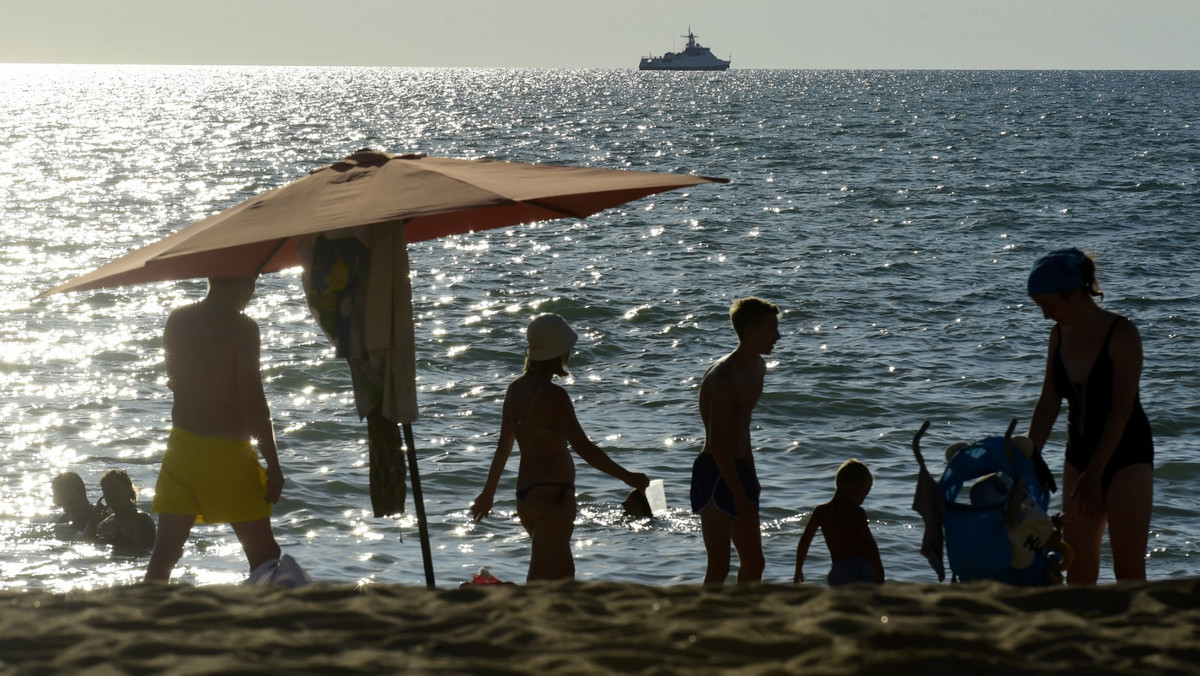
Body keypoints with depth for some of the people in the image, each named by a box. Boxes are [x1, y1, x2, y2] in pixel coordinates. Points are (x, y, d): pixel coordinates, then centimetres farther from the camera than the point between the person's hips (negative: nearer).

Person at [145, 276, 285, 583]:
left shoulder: (177, 319, 6)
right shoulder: (242, 327, -13)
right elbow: (253, 401, -16)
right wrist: (273, 465, -12)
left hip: (181, 443, 6)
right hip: (228, 449, -6)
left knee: (164, 554, 8)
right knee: (264, 555, 3)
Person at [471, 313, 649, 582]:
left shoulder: (516, 389, 8)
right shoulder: (553, 395, -17)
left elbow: (503, 447, 16)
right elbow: (584, 448, -19)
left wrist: (489, 492, 25)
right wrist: (627, 476, -13)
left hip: (525, 494, 9)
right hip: (552, 494, -9)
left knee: (564, 571, 22)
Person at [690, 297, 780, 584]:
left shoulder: (756, 368, 11)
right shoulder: (723, 376, -19)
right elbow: (718, 442, -24)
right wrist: (739, 495, -26)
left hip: (739, 469, 10)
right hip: (714, 473, -10)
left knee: (754, 563, 11)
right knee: (719, 567, -11)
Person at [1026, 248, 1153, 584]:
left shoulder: (1122, 334, -16)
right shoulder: (1060, 334, 2)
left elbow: (1122, 409, -20)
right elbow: (1048, 404, 5)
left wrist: (1094, 474, -22)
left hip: (1126, 455, -6)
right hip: (1079, 455, 6)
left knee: (1129, 569, -8)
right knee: (1077, 568, 5)